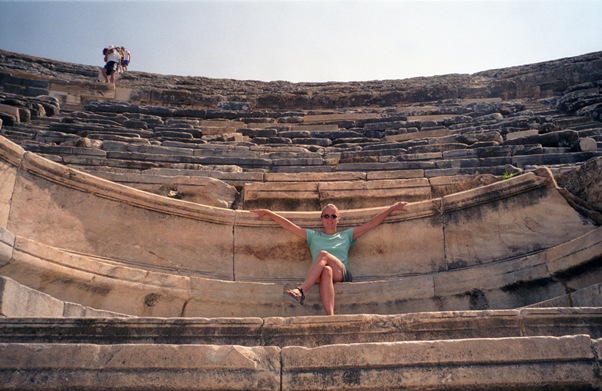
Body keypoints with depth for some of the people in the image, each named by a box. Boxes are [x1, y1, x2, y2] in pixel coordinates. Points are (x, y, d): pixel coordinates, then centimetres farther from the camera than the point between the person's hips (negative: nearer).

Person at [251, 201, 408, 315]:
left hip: (342, 276, 0)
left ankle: (301, 291, -44)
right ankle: (330, 316, -53)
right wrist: (267, 212, 18)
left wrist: (393, 207, 20)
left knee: (323, 254, -30)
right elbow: (288, 225, 22)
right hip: (319, 276, 0)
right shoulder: (313, 236, 26)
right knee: (326, 271, -39)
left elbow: (372, 223, 23)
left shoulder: (346, 235, 25)